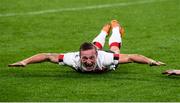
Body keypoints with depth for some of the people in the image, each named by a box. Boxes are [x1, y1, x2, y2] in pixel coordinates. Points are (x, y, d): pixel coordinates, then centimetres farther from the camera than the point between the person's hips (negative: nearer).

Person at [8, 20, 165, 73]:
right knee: (97, 45, 40)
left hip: (108, 54, -2)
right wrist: (24, 62, -51)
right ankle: (105, 30, 74)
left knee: (114, 48, 37)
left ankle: (115, 27, 70)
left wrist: (152, 62, -62)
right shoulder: (74, 59, -48)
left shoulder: (106, 59, -52)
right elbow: (47, 56, -43)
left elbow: (131, 57, -50)